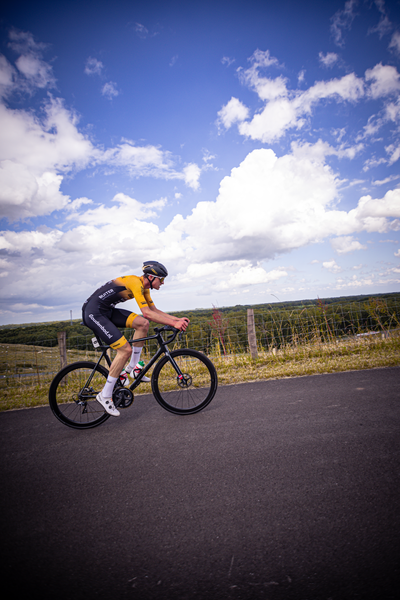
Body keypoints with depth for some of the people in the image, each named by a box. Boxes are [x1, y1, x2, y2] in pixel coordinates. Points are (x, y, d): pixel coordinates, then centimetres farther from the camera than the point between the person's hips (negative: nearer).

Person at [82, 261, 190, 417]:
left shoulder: (144, 287, 10)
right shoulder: (135, 282, -20)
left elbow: (155, 310, 14)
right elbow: (147, 313, -27)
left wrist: (178, 319, 4)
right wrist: (174, 323, -26)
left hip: (107, 311, 9)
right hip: (94, 313, -9)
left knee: (142, 324, -6)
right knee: (126, 350, -15)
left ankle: (132, 368, 7)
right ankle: (105, 395, -2)